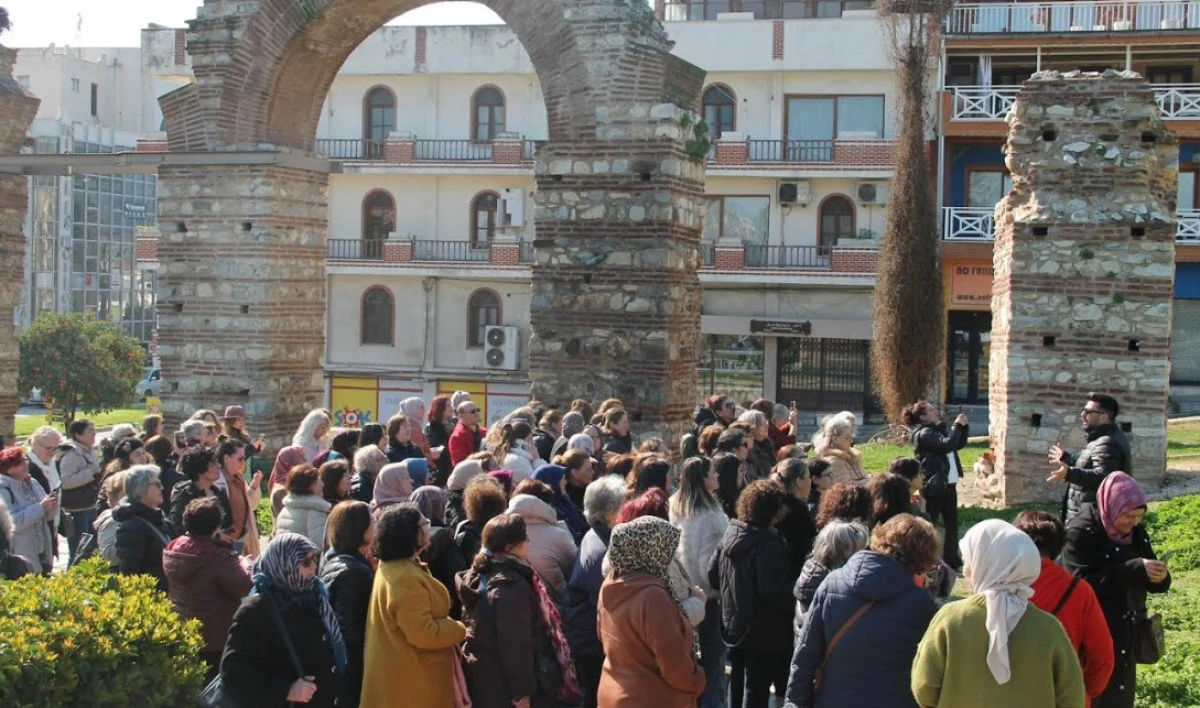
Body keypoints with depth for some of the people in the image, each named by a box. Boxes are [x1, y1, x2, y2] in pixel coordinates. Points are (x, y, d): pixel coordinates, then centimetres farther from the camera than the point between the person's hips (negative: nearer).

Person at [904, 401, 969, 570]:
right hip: (934, 485, -10)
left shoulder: (938, 429, 15)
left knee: (952, 523, 12)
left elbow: (959, 444, 20)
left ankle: (952, 561, 19)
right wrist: (957, 426, -16)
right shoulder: (923, 433, -13)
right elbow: (946, 445, -26)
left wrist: (964, 426, 6)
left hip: (948, 484, 10)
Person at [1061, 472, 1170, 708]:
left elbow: (1151, 582, 9)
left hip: (1126, 633, 7)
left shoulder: (1136, 532, 5)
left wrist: (1159, 576, -16)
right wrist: (1135, 569, -28)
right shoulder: (1080, 532, -16)